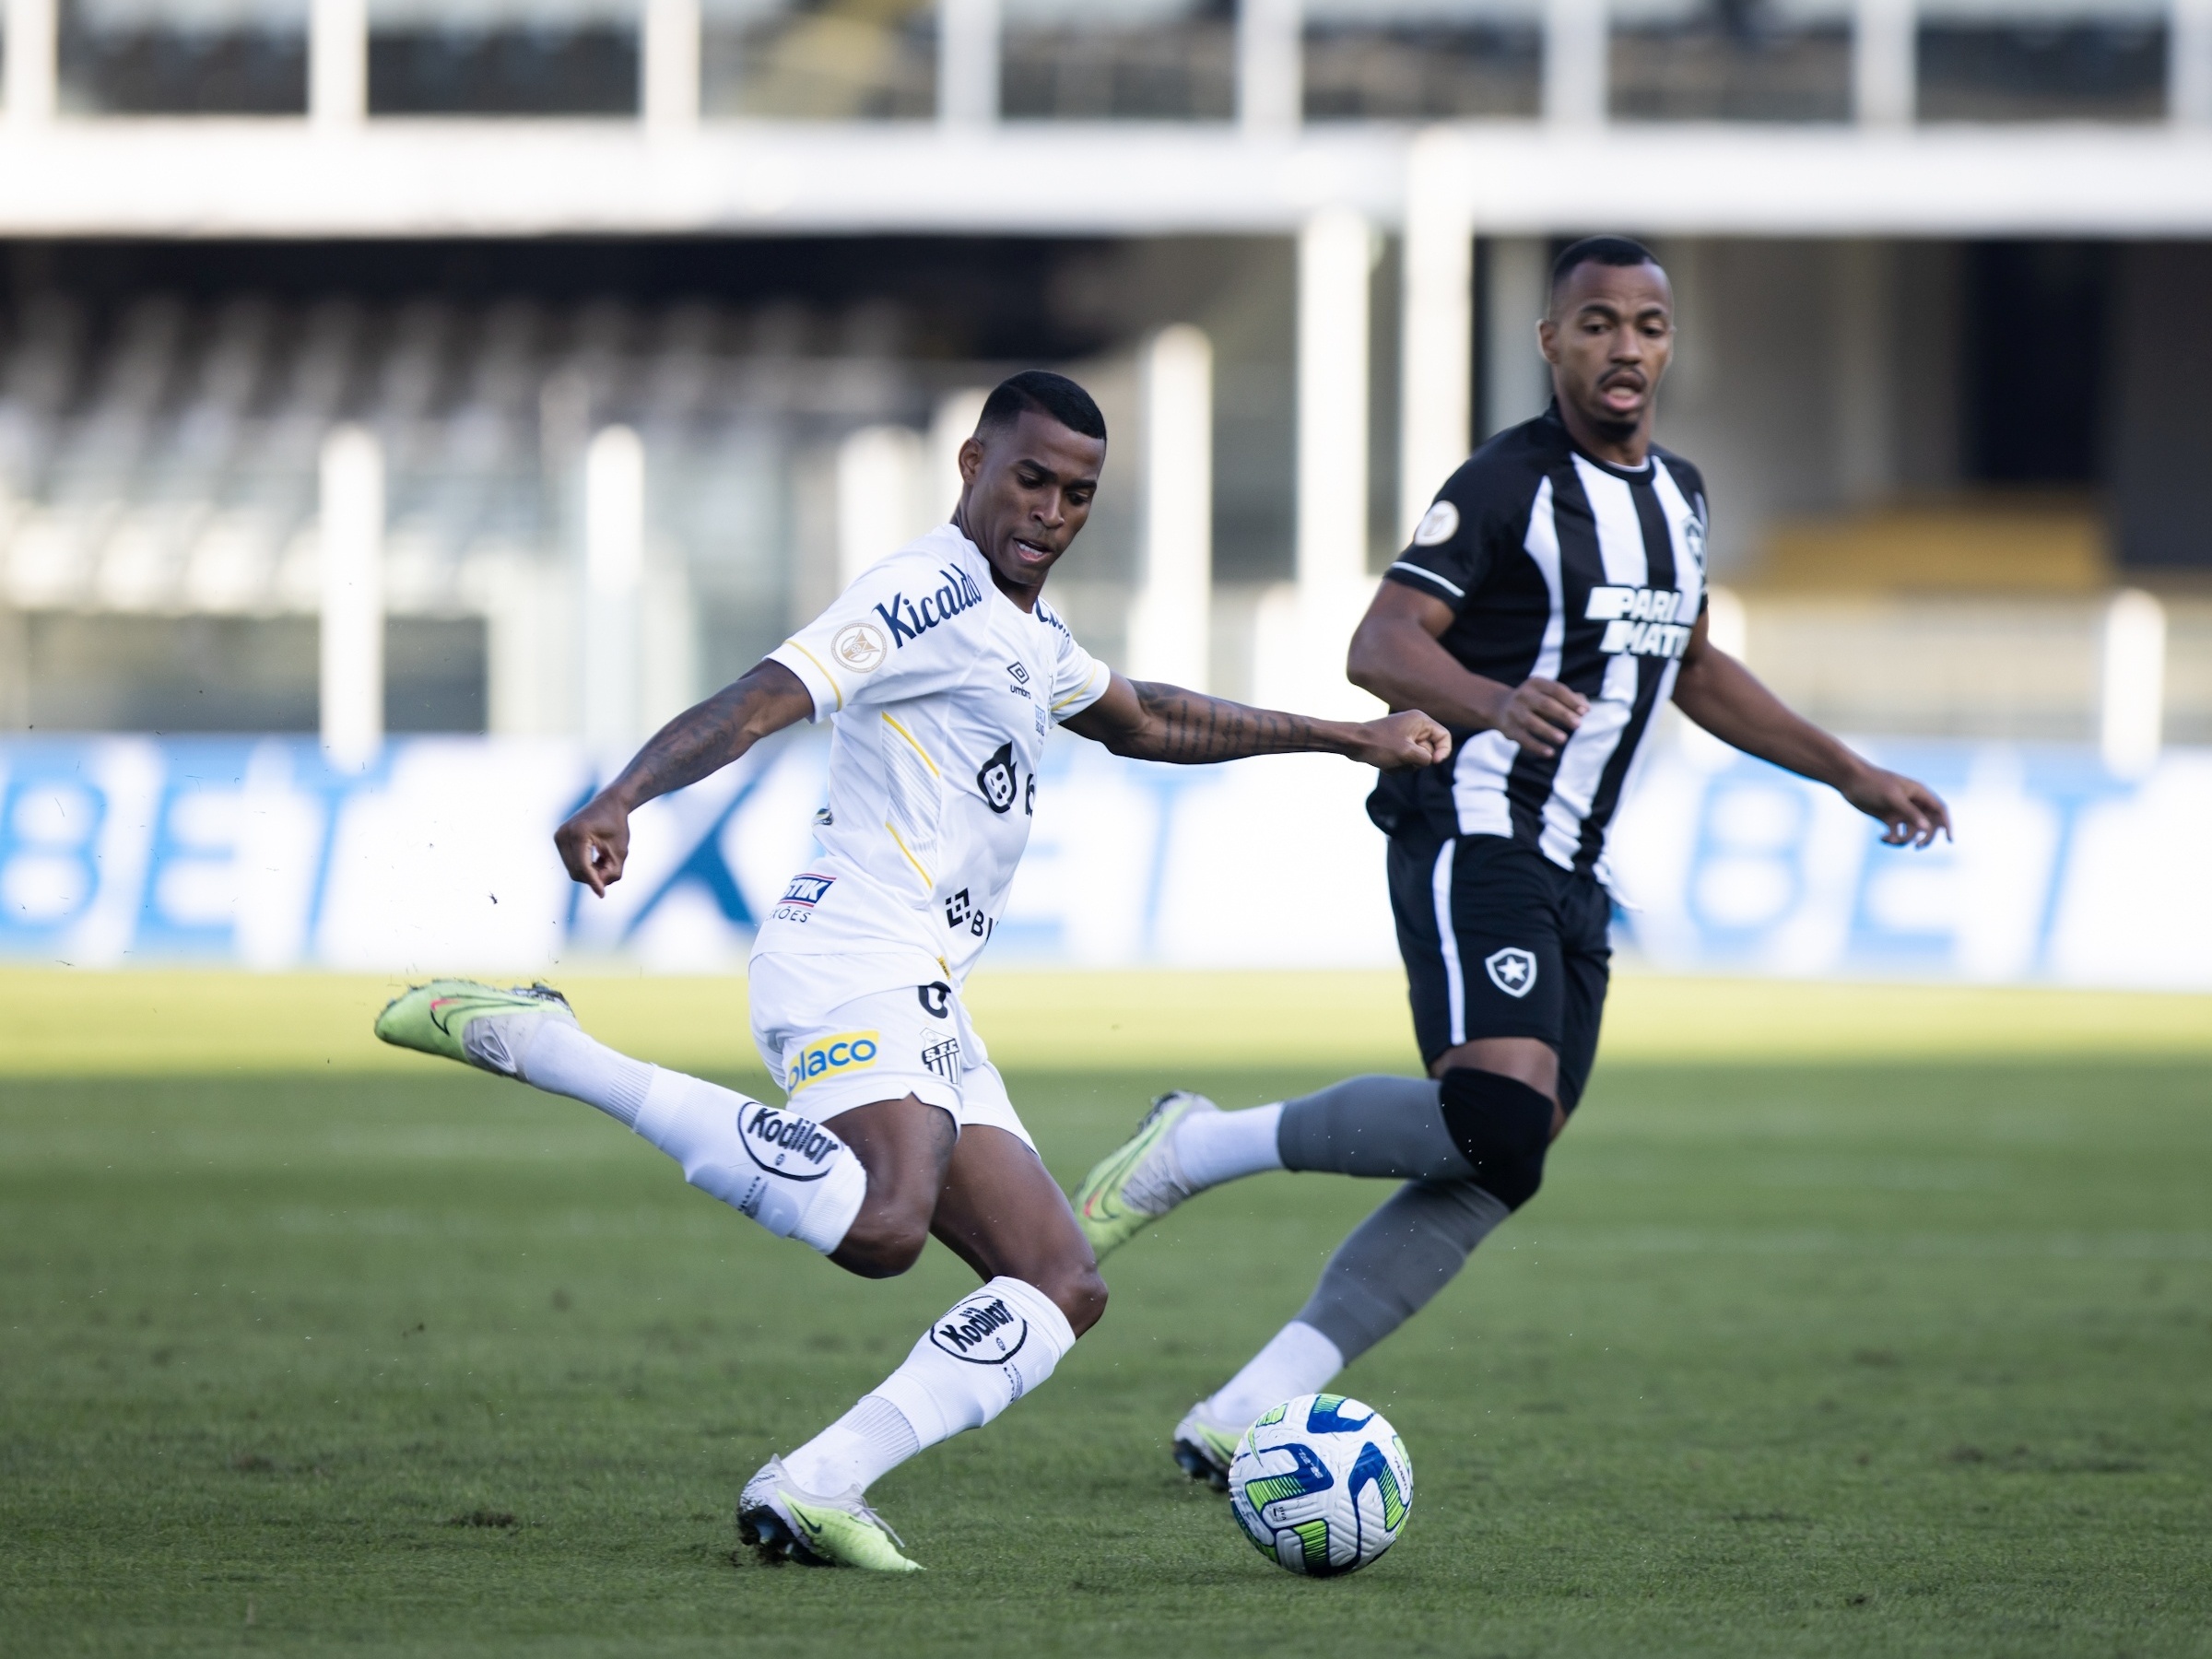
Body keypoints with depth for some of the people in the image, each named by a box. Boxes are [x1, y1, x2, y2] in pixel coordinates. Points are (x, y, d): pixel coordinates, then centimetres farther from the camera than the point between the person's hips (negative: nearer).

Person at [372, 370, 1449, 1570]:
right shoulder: (929, 595, -7)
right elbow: (762, 699, -21)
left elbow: (1139, 721, 43)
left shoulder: (1027, 630, 23)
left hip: (926, 1017, 10)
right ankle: (533, 1042, -25)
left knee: (1063, 1290, 4)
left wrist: (1342, 738, 46)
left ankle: (807, 1492, -8)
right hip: (858, 967, -10)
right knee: (881, 1227, -36)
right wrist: (622, 799, -38)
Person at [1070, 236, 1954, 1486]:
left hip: (1573, 872, 8)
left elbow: (1693, 669, 33)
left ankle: (1247, 1415, -1)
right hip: (1474, 834, -8)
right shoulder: (1510, 482, -9)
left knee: (1494, 1174, -1)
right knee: (1495, 1115, -27)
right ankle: (1194, 1150, -11)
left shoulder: (1678, 494, 17)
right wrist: (1498, 703, -37)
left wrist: (1849, 773, 31)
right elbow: (1384, 644, -18)